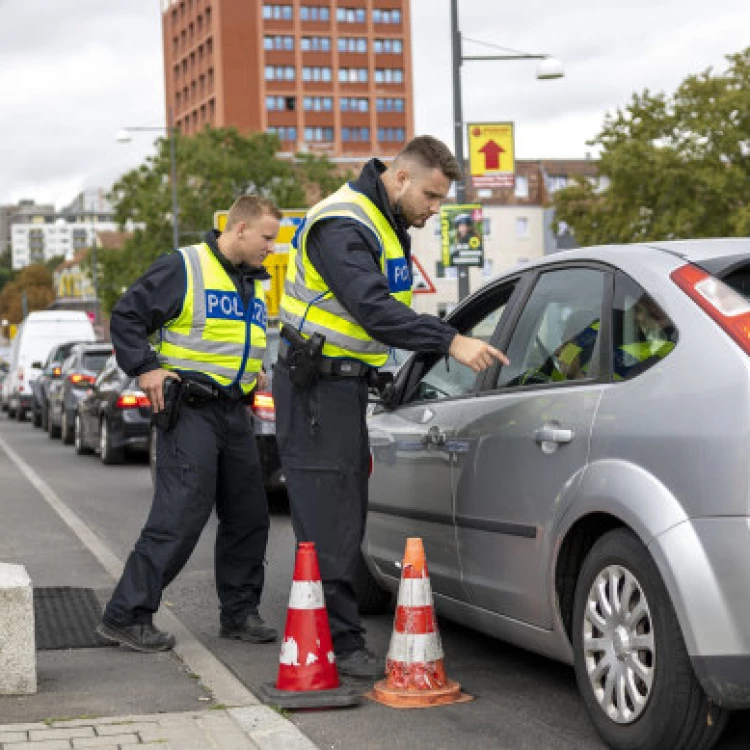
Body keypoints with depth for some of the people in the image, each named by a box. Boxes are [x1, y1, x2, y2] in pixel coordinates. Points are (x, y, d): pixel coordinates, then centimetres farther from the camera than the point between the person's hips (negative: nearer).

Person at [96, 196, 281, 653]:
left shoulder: (254, 283, 19)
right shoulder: (184, 268, -7)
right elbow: (127, 316, -7)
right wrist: (145, 369, -15)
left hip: (235, 412, 8)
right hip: (189, 410, -8)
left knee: (248, 516, 9)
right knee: (180, 516, -14)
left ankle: (240, 612, 22)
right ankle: (126, 615, -7)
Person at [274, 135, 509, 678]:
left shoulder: (388, 225, 14)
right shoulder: (343, 224, -19)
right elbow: (373, 309, -31)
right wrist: (451, 342, -37)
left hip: (348, 383, 10)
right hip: (315, 386, -10)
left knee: (347, 518, 12)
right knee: (328, 522, -8)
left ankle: (336, 633, 20)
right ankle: (343, 643, -5)